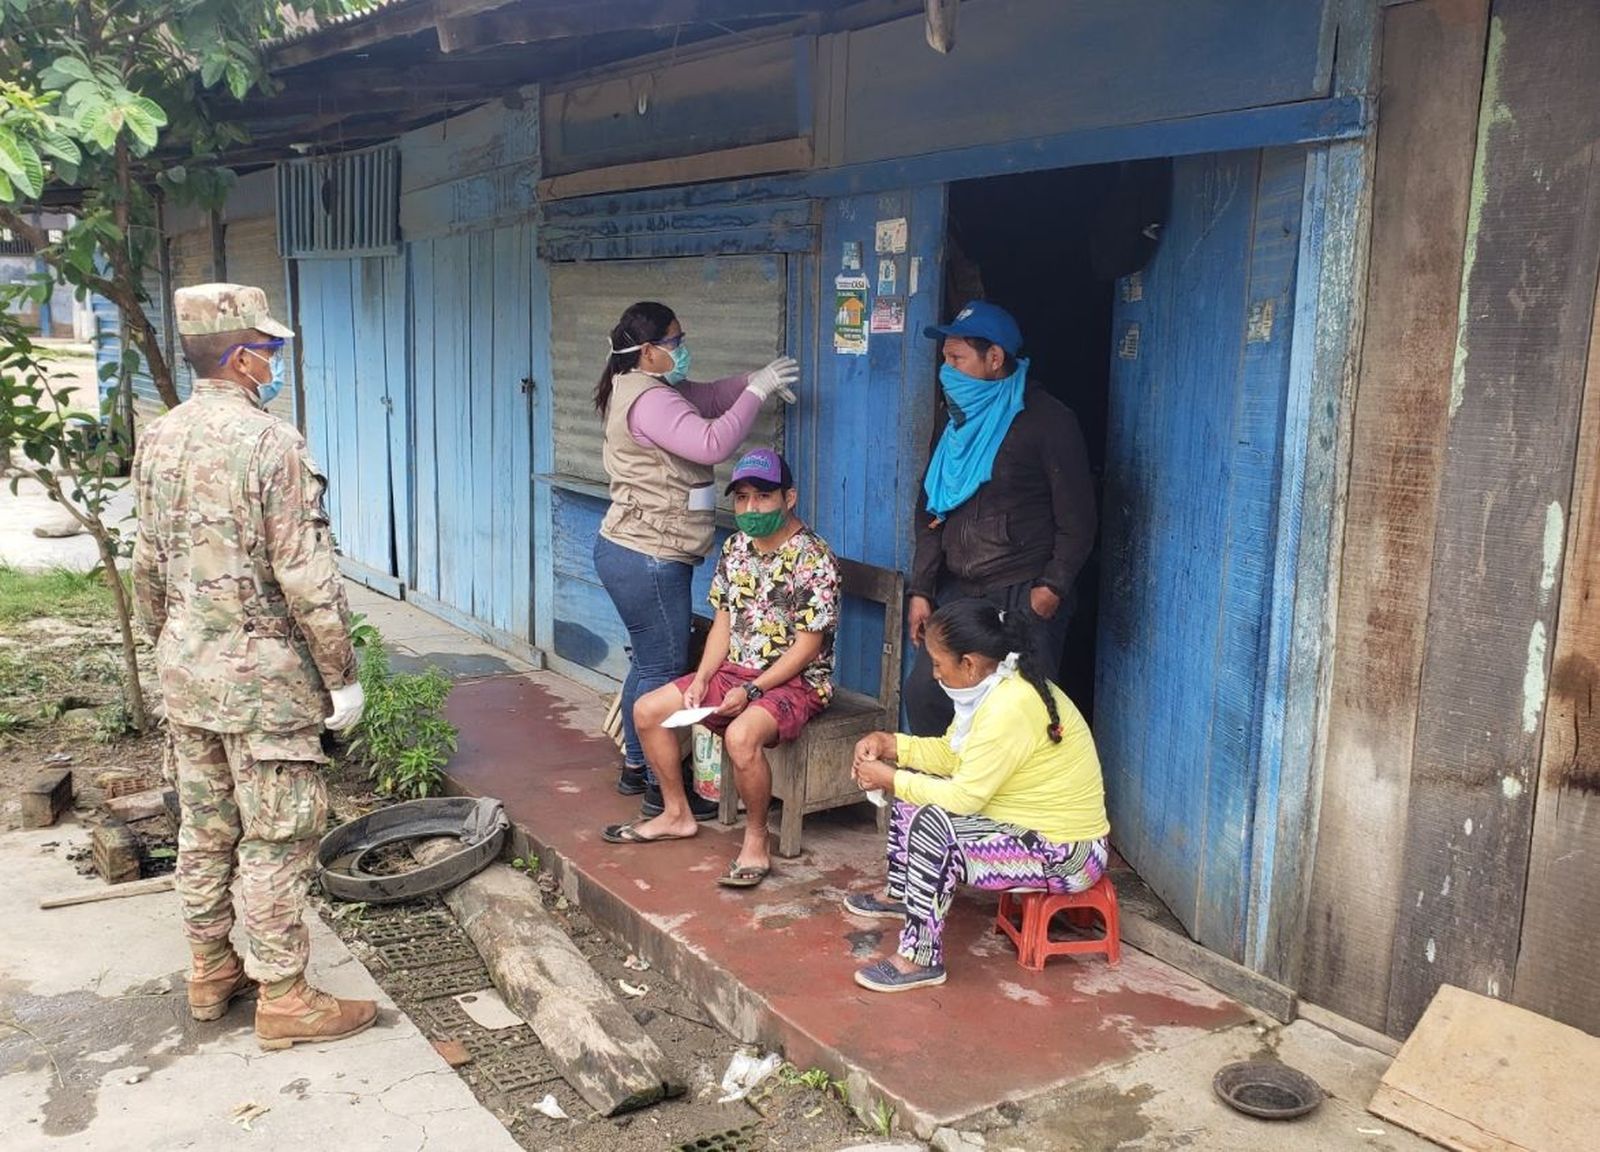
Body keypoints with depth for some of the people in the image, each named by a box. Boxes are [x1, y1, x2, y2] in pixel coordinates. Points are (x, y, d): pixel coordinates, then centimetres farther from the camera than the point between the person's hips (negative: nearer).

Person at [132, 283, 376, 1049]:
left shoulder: (158, 440, 6)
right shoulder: (270, 444, -18)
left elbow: (148, 567, 13)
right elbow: (306, 578, -19)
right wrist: (342, 676, -11)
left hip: (185, 668, 8)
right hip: (261, 673, -8)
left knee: (204, 828, 17)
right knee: (277, 839, 2)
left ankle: (211, 972, 31)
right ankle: (284, 999, 11)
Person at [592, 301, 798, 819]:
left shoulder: (653, 389, 12)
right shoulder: (648, 400, -20)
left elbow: (709, 397, 21)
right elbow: (713, 444, -29)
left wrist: (755, 381, 4)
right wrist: (757, 391, -21)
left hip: (639, 555, 11)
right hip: (648, 560, -11)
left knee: (648, 664, 19)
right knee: (663, 671, -3)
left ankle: (635, 767, 30)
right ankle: (661, 788, 6)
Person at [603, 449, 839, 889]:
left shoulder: (813, 559, -17)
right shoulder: (735, 548, 6)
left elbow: (807, 646, -18)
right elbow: (724, 621, 10)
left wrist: (750, 691, -23)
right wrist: (702, 679, -4)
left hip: (796, 681, -8)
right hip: (736, 671, 8)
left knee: (741, 734, -36)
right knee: (649, 710, 1)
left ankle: (756, 841, -15)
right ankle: (677, 815, 16)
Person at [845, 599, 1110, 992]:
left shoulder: (1011, 707, -28)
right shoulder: (995, 685, 2)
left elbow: (964, 797, -26)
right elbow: (950, 753, 11)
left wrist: (889, 780, -15)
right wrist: (889, 744, -2)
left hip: (1065, 854, -11)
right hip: (1026, 823, 11)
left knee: (931, 823, -28)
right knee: (915, 787, 13)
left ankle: (920, 960, -19)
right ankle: (899, 894, 32)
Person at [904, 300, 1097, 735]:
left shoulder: (1047, 421, -5)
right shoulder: (960, 423, 15)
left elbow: (1076, 518, -6)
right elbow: (931, 513, 15)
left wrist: (1053, 588, -13)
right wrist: (920, 589, 9)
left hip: (1023, 601, -6)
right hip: (957, 594, 6)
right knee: (922, 693, 2)